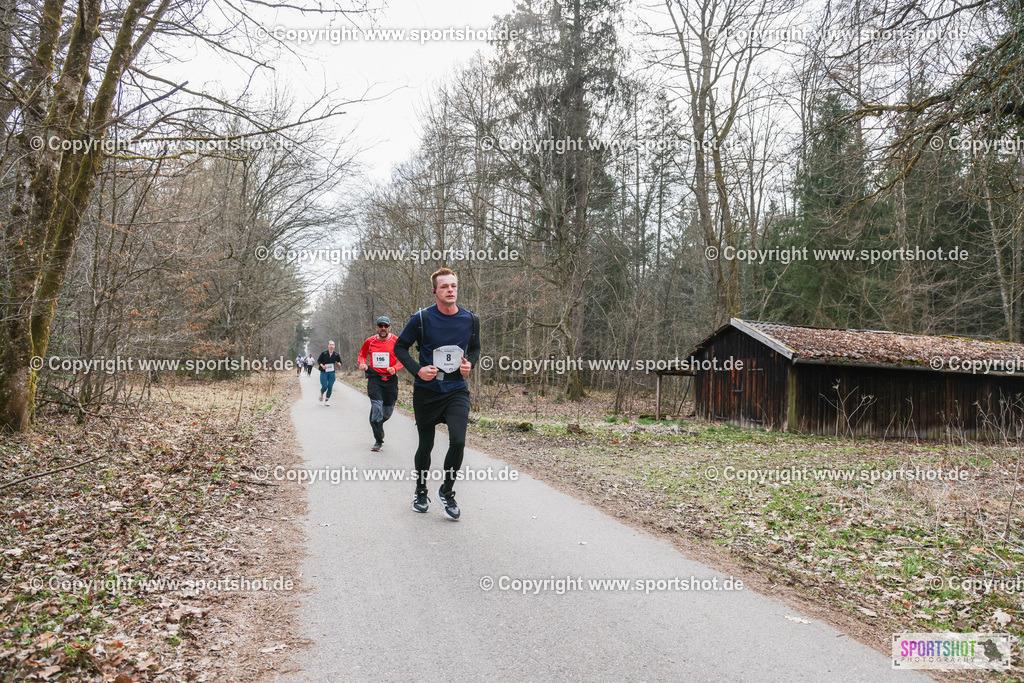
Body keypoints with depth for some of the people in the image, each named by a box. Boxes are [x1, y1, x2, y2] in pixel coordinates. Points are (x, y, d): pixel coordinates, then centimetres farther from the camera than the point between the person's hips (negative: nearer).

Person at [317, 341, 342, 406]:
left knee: (330, 387, -3)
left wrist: (339, 364, -13)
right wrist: (322, 365, -14)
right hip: (324, 372, -2)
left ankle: (327, 400, 14)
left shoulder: (336, 354, 1)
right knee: (324, 387, -8)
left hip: (332, 373, 2)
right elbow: (318, 361, 5)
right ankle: (321, 393, 28)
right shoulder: (324, 353, -5)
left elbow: (340, 362, 11)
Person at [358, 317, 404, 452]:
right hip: (374, 378, -1)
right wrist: (362, 363, -2)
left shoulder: (396, 341, 0)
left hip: (390, 379, 1)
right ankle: (378, 441, -7)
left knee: (388, 411, 8)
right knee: (376, 406, -16)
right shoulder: (370, 342, 4)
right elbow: (362, 355, 20)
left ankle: (377, 424, 43)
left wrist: (395, 368, -13)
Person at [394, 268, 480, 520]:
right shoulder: (422, 318, -8)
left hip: (457, 390, 1)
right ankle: (420, 492, 35)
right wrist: (417, 369, -12)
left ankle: (447, 492, 9)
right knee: (426, 445, 10)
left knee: (458, 441, -15)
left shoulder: (471, 320, 1)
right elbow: (400, 347, 2)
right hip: (426, 390, -1)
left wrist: (469, 363, -2)